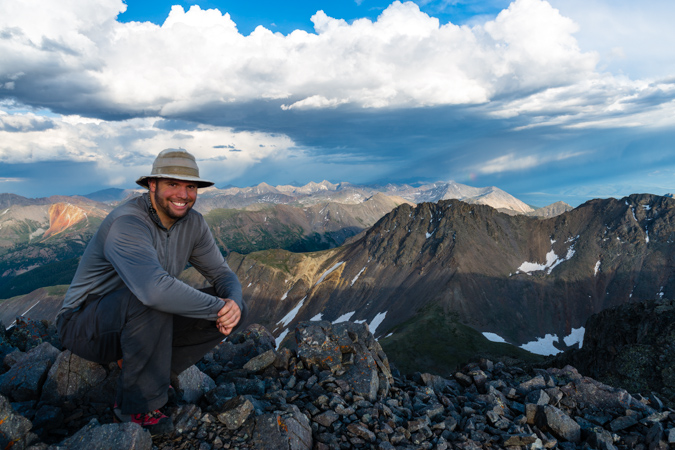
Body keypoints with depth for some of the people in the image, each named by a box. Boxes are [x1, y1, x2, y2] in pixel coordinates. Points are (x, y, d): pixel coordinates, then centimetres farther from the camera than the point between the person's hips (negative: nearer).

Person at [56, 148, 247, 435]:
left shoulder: (193, 223, -4)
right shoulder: (127, 223, -28)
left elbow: (223, 274, 0)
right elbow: (155, 288, -46)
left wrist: (233, 304, -24)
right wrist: (217, 307, -33)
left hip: (137, 323, 7)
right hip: (84, 326, -7)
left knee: (230, 307, -7)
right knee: (150, 300, -38)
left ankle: (140, 373, 0)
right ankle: (137, 406, -17)